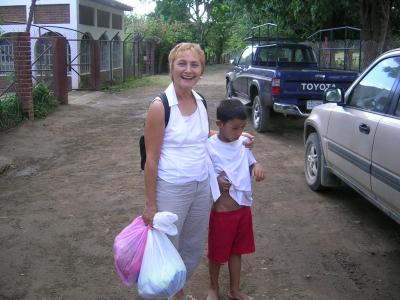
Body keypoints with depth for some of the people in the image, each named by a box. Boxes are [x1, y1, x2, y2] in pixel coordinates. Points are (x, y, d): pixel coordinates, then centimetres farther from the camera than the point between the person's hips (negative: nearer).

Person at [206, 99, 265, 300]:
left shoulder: (243, 143, -2)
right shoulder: (209, 148, -18)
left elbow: (250, 163, 11)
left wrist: (257, 167, -11)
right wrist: (216, 181, -28)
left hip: (243, 208, 5)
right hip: (222, 212, -5)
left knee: (237, 251, 20)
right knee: (217, 253, 13)